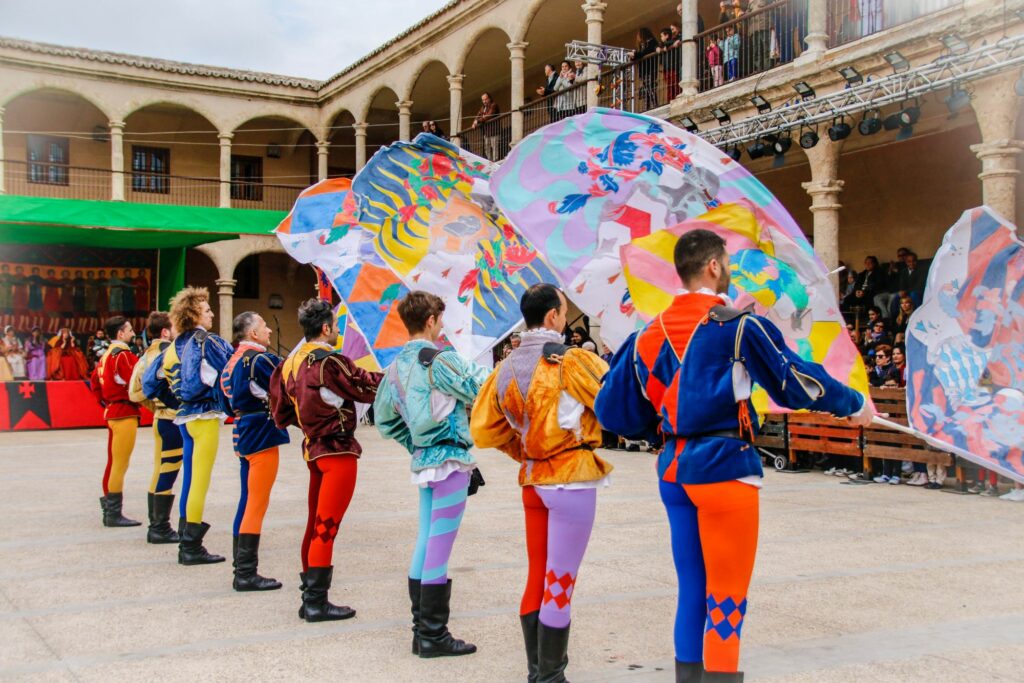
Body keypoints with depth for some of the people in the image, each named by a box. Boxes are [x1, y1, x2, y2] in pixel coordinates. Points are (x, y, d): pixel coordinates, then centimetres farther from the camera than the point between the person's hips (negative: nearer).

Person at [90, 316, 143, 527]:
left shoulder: (107, 355, 14)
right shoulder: (124, 355, -15)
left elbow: (94, 382, 21)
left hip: (112, 412, 10)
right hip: (125, 413, -10)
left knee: (114, 462, 15)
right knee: (120, 464, -5)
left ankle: (109, 510, 22)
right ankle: (114, 514, -2)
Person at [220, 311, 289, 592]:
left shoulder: (233, 360, 12)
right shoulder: (260, 359, -15)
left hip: (243, 435, 9)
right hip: (262, 437, -9)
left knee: (248, 501, 14)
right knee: (257, 505, -5)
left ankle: (241, 567, 21)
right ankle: (246, 574, -2)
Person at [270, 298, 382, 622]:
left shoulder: (290, 363, 8)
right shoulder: (330, 361, -17)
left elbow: (282, 414, 13)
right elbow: (367, 387, -12)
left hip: (313, 449, 8)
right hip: (337, 449, -8)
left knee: (316, 525, 15)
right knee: (326, 526, -4)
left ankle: (309, 597, 22)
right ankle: (316, 602, 0)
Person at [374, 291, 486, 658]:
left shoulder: (397, 364, 11)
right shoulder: (440, 359, -12)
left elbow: (384, 417, 17)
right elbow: (481, 392, -14)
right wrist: (476, 367, 2)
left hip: (422, 460, 8)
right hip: (450, 459, -8)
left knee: (425, 542, 13)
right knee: (440, 548, -4)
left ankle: (421, 629, 20)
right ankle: (434, 636, 2)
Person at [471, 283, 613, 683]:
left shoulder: (506, 369, 4)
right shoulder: (572, 362, -14)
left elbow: (483, 430, 6)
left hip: (532, 481, 6)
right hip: (571, 481, -6)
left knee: (537, 578, 16)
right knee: (559, 584, 0)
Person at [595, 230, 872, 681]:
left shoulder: (649, 335, 6)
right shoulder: (738, 325, -9)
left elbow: (613, 411, 10)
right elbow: (795, 378, -5)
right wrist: (854, 405, 10)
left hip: (673, 471, 6)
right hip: (724, 466, -6)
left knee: (693, 592, 15)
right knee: (726, 601, 0)